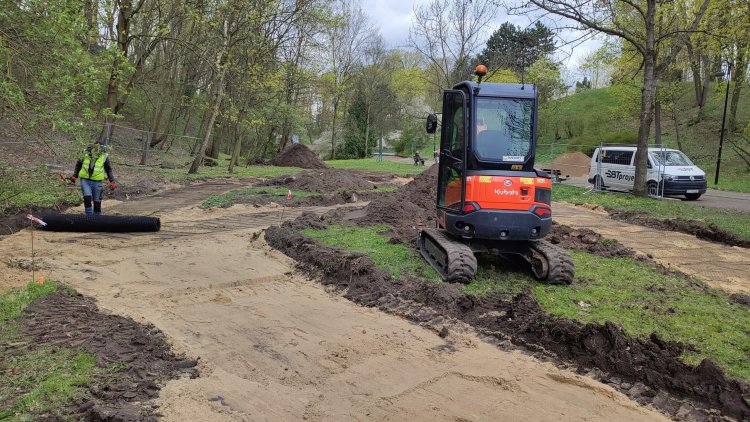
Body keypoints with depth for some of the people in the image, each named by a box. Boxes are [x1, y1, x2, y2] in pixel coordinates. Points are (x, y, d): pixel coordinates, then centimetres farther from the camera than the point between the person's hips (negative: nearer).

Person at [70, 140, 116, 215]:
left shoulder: (104, 156, -7)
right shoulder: (86, 153, -5)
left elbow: (108, 170, 7)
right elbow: (78, 164, 14)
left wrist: (112, 181, 1)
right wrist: (74, 175, 11)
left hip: (97, 182, 0)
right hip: (85, 180, 0)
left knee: (97, 202, 7)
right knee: (87, 197, -17)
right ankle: (89, 215, -6)